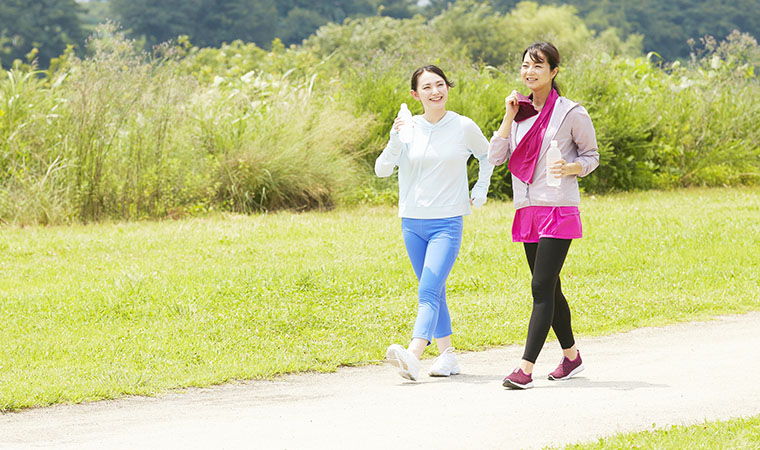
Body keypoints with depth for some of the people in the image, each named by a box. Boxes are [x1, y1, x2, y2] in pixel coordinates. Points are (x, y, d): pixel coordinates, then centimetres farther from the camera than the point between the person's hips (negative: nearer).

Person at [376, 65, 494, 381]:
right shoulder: (408, 128, 1)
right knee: (434, 292, 10)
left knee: (429, 291, -17)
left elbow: (487, 156, 18)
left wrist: (480, 191, 11)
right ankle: (447, 356, 19)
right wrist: (395, 141, -20)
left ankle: (413, 355, -31)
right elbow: (381, 170, -5)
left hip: (447, 223, -3)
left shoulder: (464, 127, -1)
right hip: (412, 222, 4)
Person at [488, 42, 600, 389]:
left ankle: (526, 368, -16)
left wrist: (571, 168, -17)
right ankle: (571, 356, 30)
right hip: (528, 211, 6)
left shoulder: (571, 113, -4)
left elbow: (591, 156, 4)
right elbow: (495, 157, 3)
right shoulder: (520, 111, 10)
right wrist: (509, 117, -6)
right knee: (549, 289, 14)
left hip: (559, 210, -6)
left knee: (542, 287, -13)